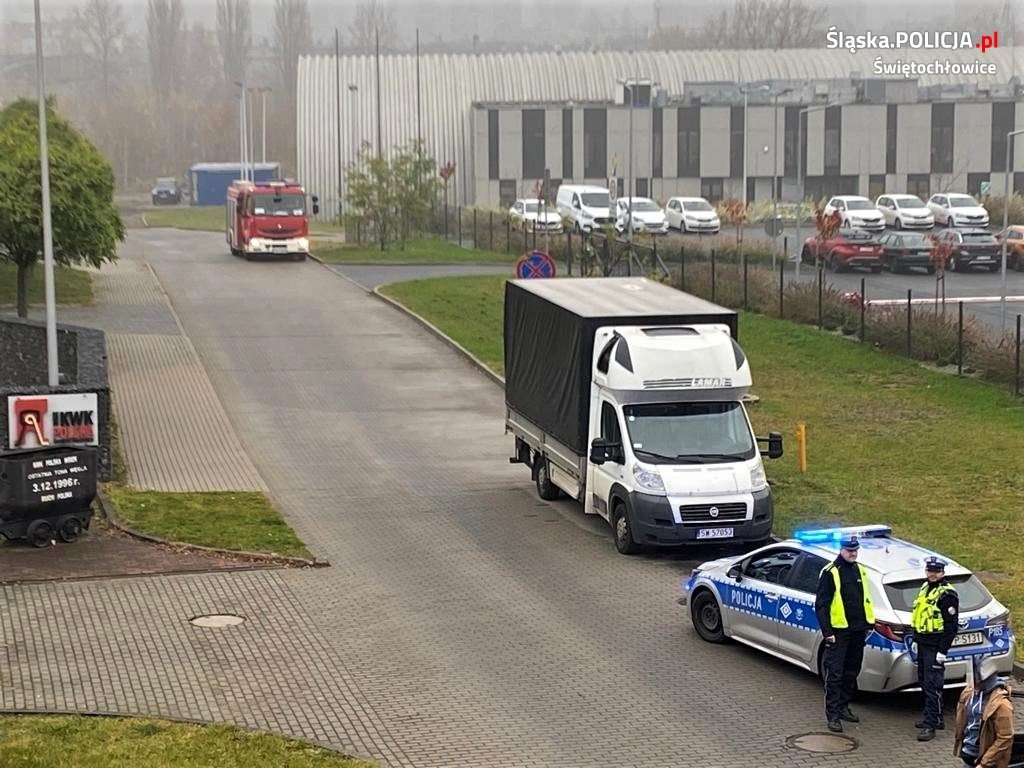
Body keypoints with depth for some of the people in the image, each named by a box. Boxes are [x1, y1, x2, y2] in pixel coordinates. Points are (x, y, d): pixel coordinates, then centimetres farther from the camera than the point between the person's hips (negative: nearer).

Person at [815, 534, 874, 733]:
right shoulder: (830, 573, -9)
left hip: (858, 630, 7)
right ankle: (833, 715, -4)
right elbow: (821, 604, -10)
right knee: (835, 673, -6)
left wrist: (869, 623, 16)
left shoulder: (860, 570, 12)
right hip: (838, 632, -7)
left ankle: (843, 707, 26)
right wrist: (827, 632, -15)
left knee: (852, 672, 14)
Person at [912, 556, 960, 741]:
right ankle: (934, 718, 26)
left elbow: (951, 626, -16)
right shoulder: (926, 588, 14)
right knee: (924, 682, 15)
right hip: (923, 644, 9)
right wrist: (916, 640, 21)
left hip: (935, 647, -9)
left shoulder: (947, 594, -13)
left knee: (933, 686, -9)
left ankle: (930, 725, -9)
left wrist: (943, 651, -18)